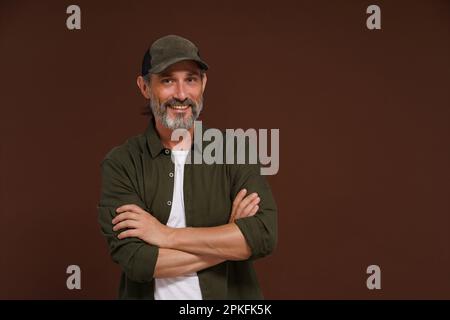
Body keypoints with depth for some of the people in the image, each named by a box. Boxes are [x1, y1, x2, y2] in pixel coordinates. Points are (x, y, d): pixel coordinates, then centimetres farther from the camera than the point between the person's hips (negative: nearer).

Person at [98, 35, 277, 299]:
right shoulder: (120, 164, -10)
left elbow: (265, 234, -20)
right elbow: (135, 260, -20)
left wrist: (166, 235, -21)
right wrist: (229, 239, -20)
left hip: (229, 295, 1)